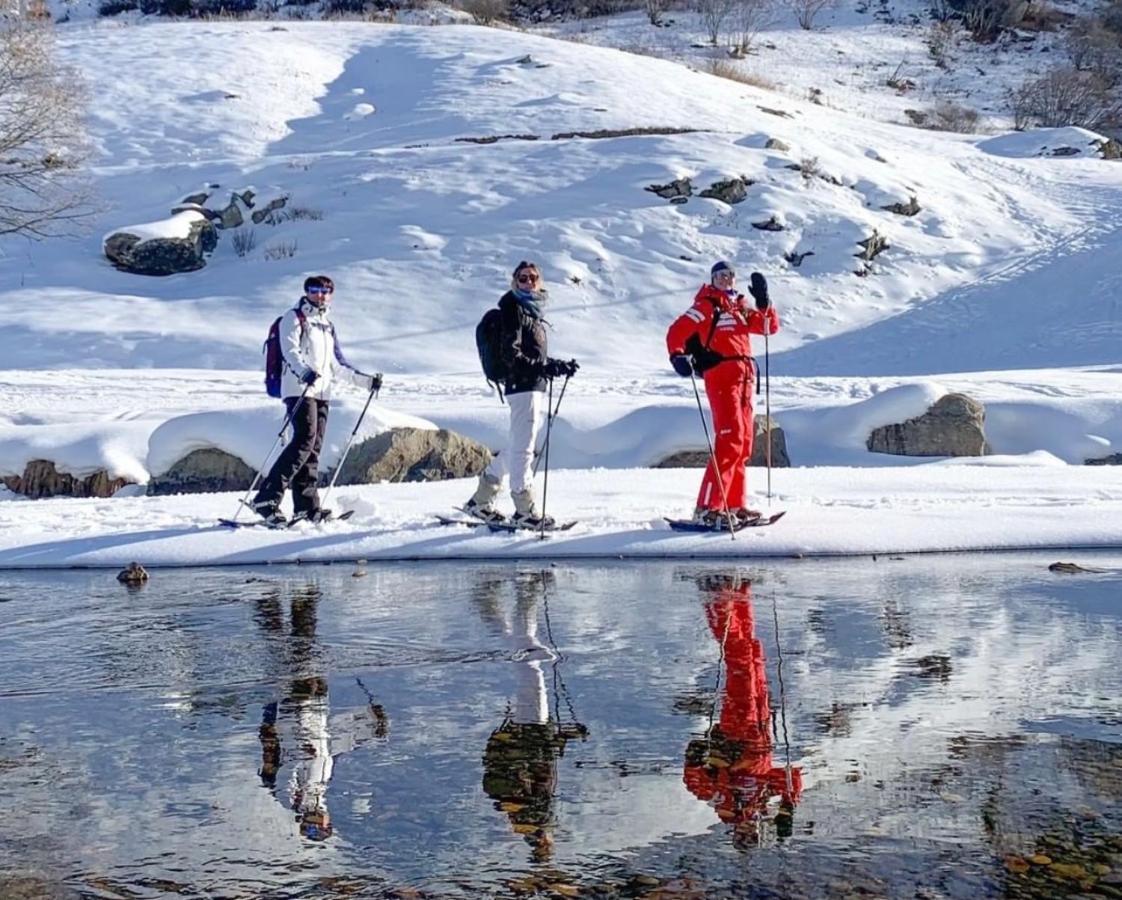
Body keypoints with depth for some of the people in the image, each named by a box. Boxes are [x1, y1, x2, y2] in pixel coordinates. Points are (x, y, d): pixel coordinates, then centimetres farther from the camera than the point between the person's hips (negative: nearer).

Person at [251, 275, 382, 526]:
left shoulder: (327, 326, 26)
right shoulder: (294, 318, 3)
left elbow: (336, 366, 30)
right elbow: (290, 350, -14)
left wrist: (366, 381, 25)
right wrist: (305, 371, -33)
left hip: (321, 392, 8)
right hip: (299, 389, -8)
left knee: (314, 449, 2)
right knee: (305, 441, -21)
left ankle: (306, 506, 2)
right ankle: (267, 499, -24)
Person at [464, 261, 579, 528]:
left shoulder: (532, 310, 19)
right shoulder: (514, 309, -8)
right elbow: (511, 354, -17)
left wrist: (558, 366, 16)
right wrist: (544, 367, -26)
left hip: (536, 386, 10)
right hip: (523, 386, -10)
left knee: (516, 447, 14)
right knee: (523, 449, -6)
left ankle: (481, 500, 22)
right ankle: (525, 510, -2)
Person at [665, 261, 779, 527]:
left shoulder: (741, 307, 21)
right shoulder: (706, 306, 0)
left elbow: (770, 326, 19)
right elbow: (677, 332, -9)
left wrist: (763, 301, 5)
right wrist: (678, 356, -26)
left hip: (743, 380, 8)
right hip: (721, 377, -8)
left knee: (743, 442, 10)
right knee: (730, 440, -18)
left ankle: (733, 504, 18)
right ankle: (707, 507, -21)